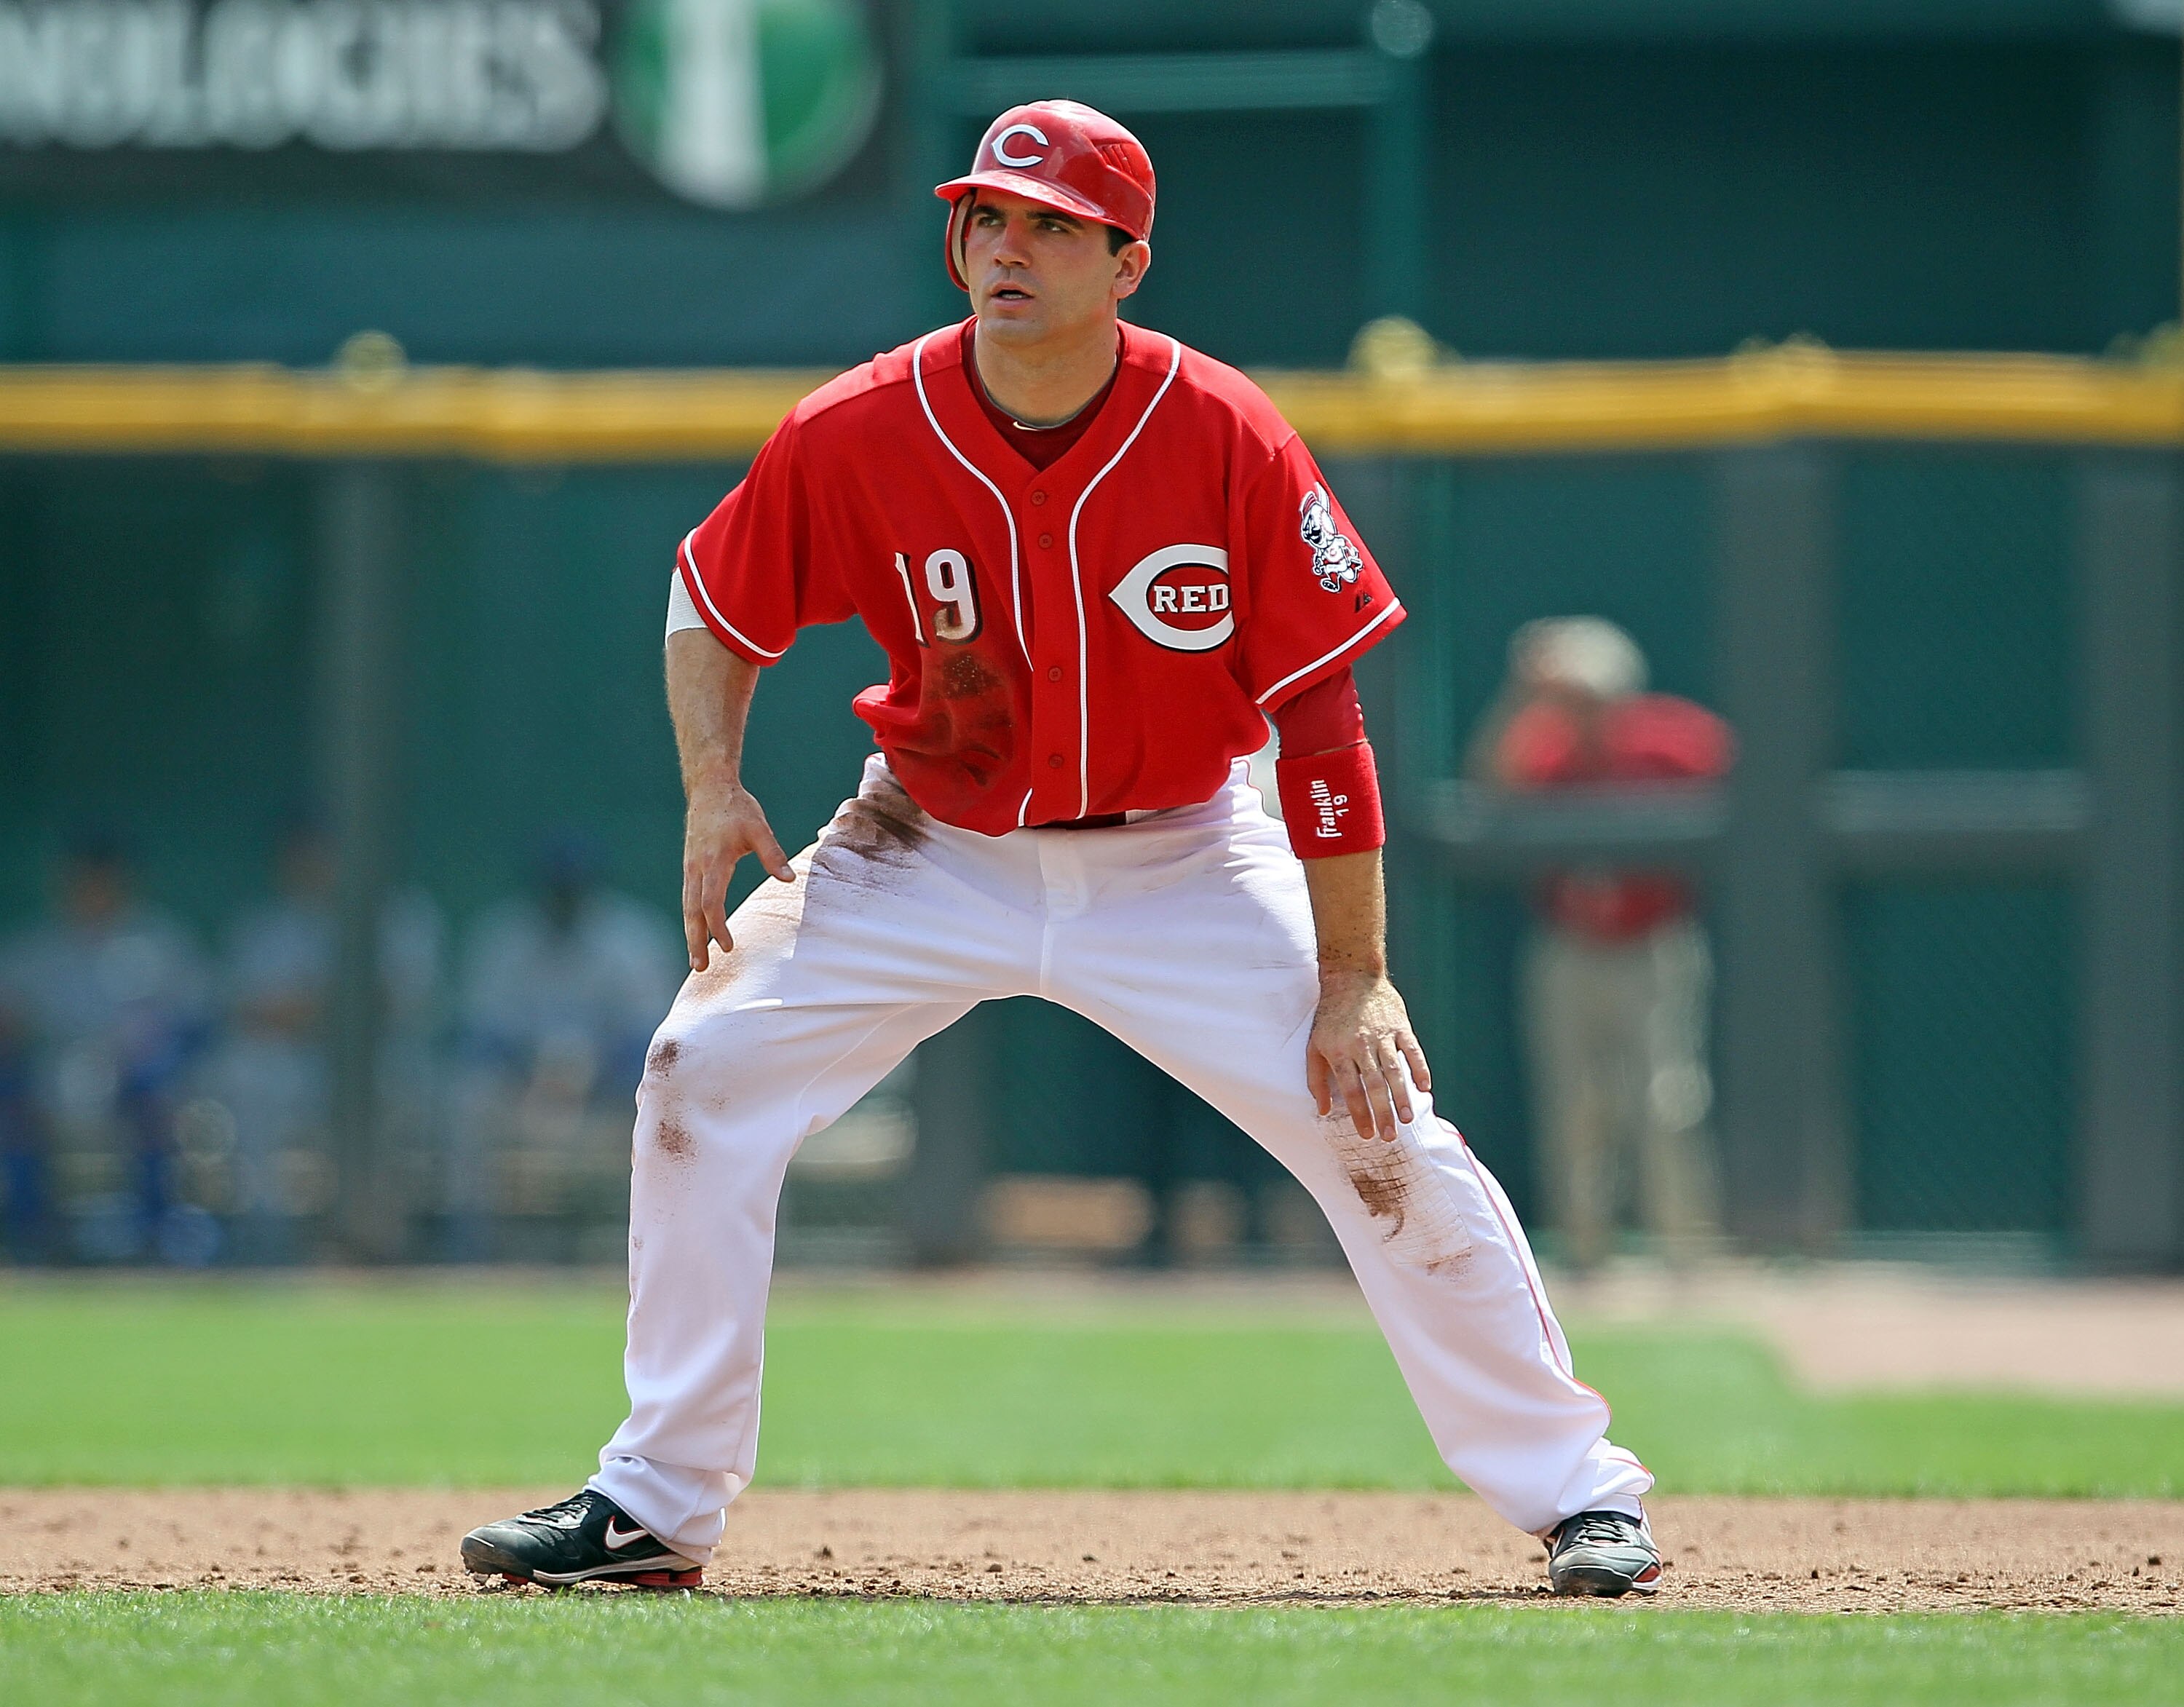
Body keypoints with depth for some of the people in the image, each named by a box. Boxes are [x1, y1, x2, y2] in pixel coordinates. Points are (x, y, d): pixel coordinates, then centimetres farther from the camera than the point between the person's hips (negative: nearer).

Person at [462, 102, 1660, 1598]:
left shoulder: (1228, 441, -21)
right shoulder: (857, 436, -17)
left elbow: (1322, 720, -16)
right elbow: (715, 603, 2)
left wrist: (1353, 984, -19)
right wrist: (713, 788, -16)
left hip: (1178, 862, -2)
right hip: (933, 851, 2)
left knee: (1380, 1126, -13)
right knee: (706, 1076, -11)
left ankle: (1577, 1492, 1)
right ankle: (656, 1505, 0)